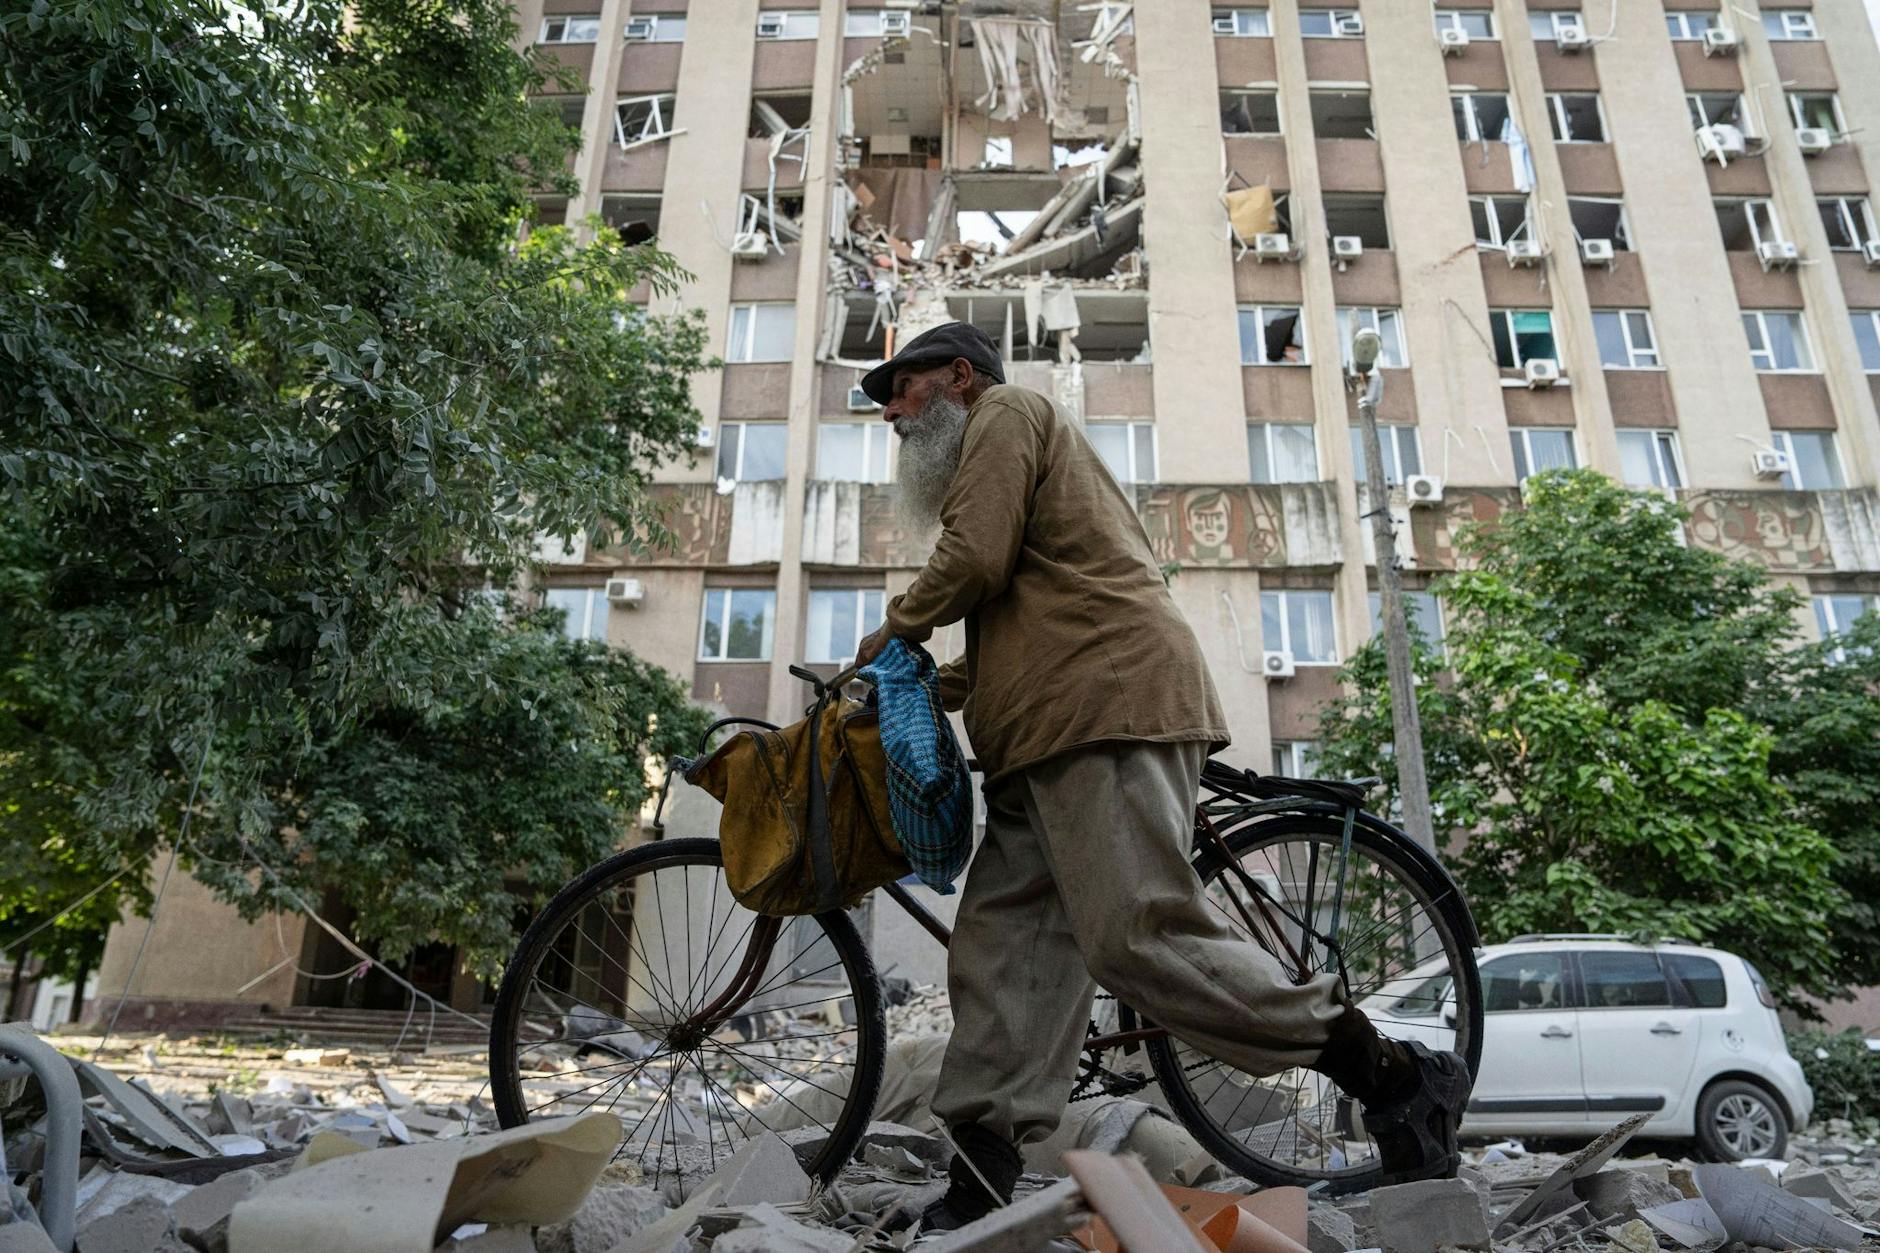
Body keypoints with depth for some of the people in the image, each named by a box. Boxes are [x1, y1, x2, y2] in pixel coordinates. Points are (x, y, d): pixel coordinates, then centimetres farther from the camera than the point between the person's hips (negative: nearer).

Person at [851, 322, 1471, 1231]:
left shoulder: (1005, 413, 7)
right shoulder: (1018, 441, 37)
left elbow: (973, 560, -10)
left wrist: (892, 635, 7)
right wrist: (937, 685, 23)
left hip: (1107, 709, -11)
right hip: (1055, 734, 11)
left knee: (1138, 939, -18)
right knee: (1002, 949, 2)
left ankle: (1394, 1077, -7)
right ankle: (980, 1183, 2)